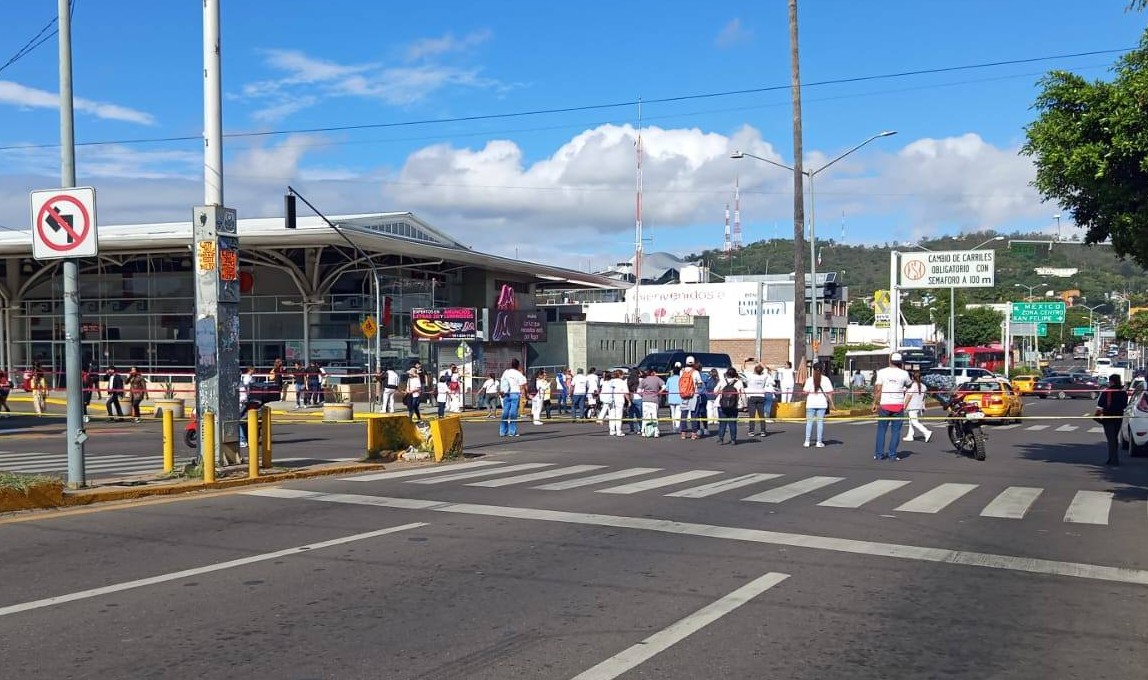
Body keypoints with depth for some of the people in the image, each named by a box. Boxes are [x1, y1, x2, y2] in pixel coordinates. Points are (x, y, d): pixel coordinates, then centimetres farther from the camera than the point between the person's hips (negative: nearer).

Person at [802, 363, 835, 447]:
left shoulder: (809, 379, -2)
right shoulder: (826, 379, -1)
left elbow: (806, 392, -7)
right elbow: (829, 393, -4)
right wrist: (831, 403, 3)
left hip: (811, 404, 0)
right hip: (822, 404, 0)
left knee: (809, 422, 7)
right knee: (820, 422, 5)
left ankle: (807, 441, 7)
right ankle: (819, 442, 4)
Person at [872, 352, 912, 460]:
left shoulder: (882, 372, -2)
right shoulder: (904, 374, 0)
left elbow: (878, 389, -5)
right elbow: (908, 385, 20)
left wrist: (875, 403, 0)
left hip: (884, 404, 0)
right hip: (898, 404, 0)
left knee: (881, 429, 8)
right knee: (896, 430, 5)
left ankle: (879, 454, 9)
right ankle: (892, 454, 4)